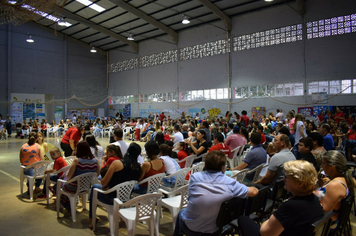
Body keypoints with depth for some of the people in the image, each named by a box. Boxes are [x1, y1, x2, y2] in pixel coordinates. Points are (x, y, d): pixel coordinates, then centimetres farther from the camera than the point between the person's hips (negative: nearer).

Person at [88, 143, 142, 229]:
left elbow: (104, 182, -13)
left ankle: (91, 220, 29)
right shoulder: (139, 168, -5)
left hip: (112, 198, -5)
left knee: (94, 187, 23)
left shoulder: (117, 163, -19)